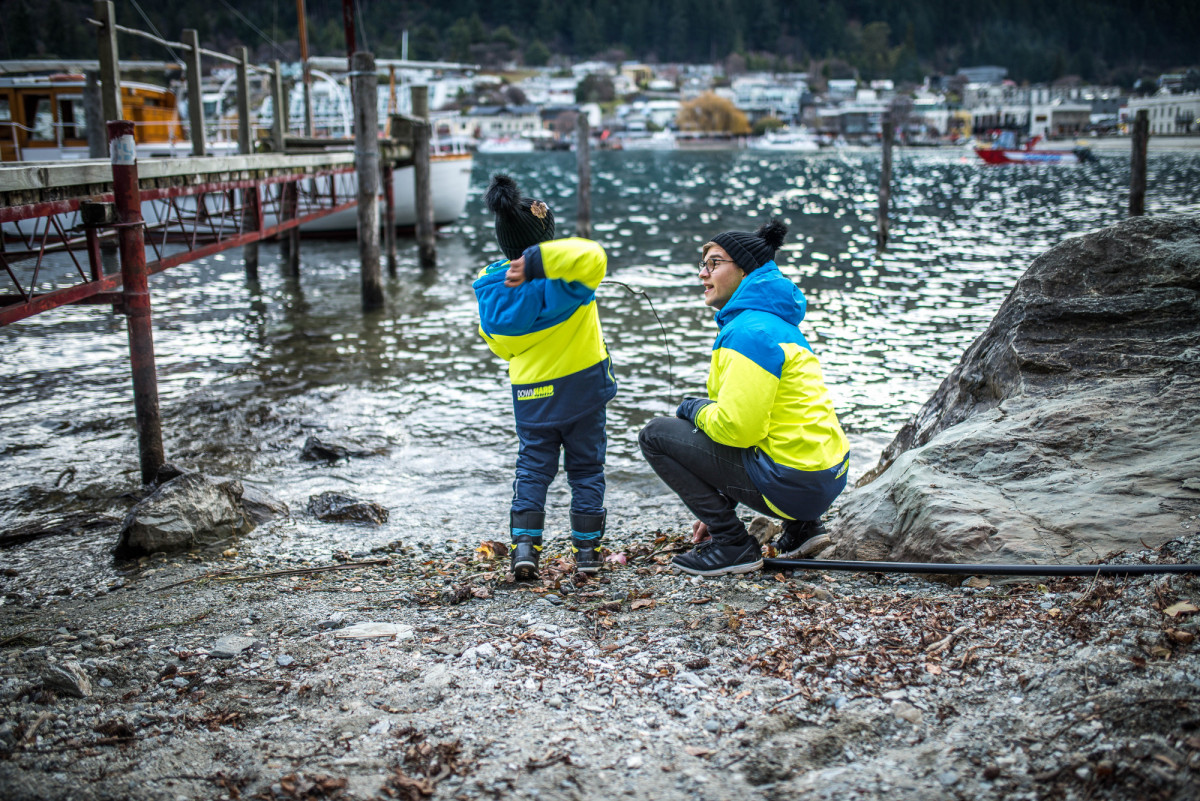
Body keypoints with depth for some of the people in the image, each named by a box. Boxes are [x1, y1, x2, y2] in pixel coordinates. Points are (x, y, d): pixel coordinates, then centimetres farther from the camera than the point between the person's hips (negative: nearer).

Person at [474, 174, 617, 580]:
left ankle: (524, 546, 1)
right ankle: (587, 550, 16)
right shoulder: (564, 282, -21)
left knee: (532, 466, 14)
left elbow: (499, 343, 4)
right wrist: (538, 261, -37)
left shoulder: (492, 285, -7)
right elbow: (593, 257, -43)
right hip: (583, 383, -3)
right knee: (586, 466, 12)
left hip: (530, 391, 3)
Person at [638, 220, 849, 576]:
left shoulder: (749, 331, -16)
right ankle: (800, 526, 19)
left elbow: (737, 428, -23)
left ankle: (732, 544, -2)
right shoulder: (777, 322, 17)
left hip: (796, 484, -10)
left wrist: (694, 409, -1)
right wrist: (720, 505, 24)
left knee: (655, 435, -4)